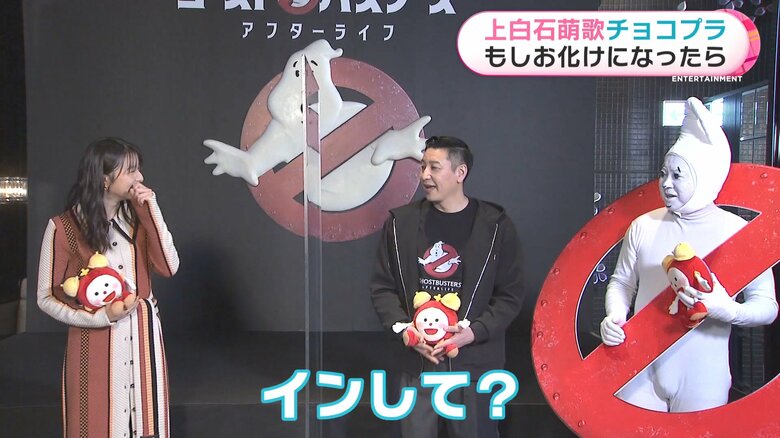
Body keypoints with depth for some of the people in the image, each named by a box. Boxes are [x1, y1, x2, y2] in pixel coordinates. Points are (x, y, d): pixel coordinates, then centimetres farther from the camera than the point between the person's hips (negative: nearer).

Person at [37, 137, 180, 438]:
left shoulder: (138, 217, 4)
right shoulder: (64, 227, -11)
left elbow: (169, 267, -7)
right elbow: (46, 298, -6)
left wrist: (152, 211, -11)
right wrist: (100, 317, -18)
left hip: (143, 337, 4)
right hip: (95, 343, -4)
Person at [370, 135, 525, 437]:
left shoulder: (494, 226, -3)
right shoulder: (401, 223, 3)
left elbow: (510, 296, 0)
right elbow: (382, 287, 7)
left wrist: (474, 332, -13)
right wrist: (403, 328, -8)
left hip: (474, 360, -1)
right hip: (416, 359, 2)